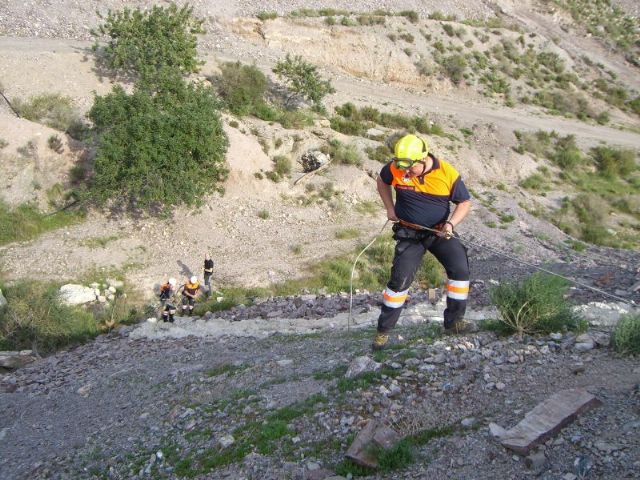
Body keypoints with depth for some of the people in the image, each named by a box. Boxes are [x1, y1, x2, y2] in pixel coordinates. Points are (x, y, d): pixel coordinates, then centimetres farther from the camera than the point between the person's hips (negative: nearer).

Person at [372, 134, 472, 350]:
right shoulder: (395, 169, -15)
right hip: (410, 233, -1)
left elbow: (464, 202, -5)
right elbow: (382, 181, 9)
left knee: (460, 269, -12)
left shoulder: (448, 173, -18)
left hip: (440, 232, 1)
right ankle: (383, 330, 8)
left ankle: (453, 321, 5)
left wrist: (451, 224, -22)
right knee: (400, 280, -5)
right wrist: (390, 208, 1)